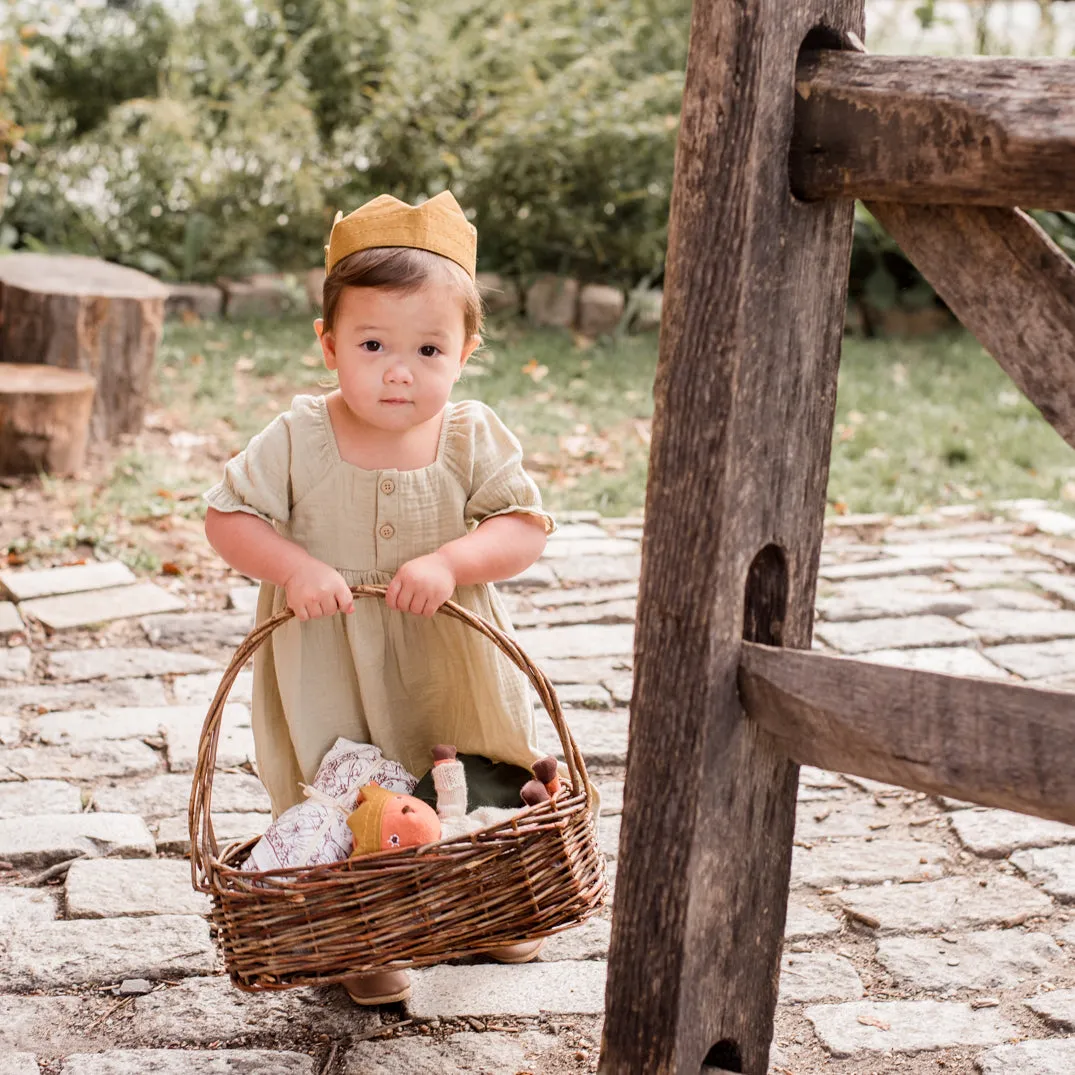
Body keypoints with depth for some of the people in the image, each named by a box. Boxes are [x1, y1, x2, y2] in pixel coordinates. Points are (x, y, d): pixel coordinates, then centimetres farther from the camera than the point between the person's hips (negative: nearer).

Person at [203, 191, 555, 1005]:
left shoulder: (474, 438, -10)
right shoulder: (298, 439, -14)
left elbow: (526, 526, -12)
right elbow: (228, 517, -9)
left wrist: (451, 562, -29)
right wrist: (295, 569, -25)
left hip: (454, 674, 2)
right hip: (326, 672, -2)